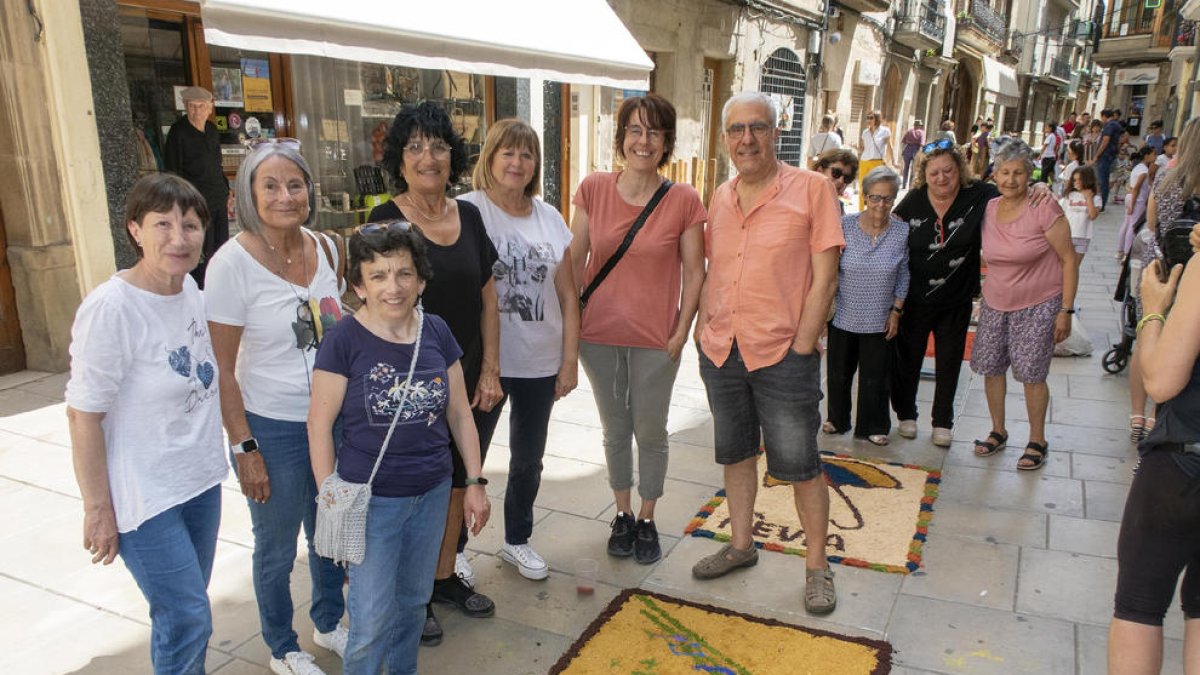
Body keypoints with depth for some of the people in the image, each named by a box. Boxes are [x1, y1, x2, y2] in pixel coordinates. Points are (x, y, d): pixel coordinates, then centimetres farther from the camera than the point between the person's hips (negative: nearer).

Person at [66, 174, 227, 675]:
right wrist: (98, 509, -13)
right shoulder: (110, 309, -22)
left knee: (185, 610, 20)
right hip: (144, 498, -7)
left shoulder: (189, 288, -1)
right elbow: (83, 415, -18)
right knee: (188, 621, 1)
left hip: (200, 479, 7)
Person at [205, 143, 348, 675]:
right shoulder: (233, 262, -17)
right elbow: (221, 370, -13)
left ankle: (329, 623, 46)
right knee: (278, 549, 14)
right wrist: (244, 449, -14)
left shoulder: (323, 248, -1)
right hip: (273, 430, -5)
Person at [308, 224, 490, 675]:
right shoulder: (343, 341, -14)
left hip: (433, 493, 4)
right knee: (372, 618, 3)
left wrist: (475, 481, 6)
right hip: (371, 500, -4)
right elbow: (320, 423, -9)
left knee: (414, 600, 20)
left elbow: (459, 413, 5)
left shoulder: (436, 333, -2)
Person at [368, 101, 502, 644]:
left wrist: (490, 370, 3)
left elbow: (487, 300, 8)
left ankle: (447, 577, 37)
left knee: (457, 483, 17)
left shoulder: (469, 216, 4)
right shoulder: (385, 222, -11)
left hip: (471, 381, 5)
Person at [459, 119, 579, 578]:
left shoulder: (549, 218, 6)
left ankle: (517, 541, 37)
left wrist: (570, 359, 4)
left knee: (528, 459, 17)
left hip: (541, 364, 4)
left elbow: (567, 296, 8)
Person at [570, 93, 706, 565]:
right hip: (599, 335, 2)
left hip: (655, 339, -1)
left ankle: (647, 520, 33)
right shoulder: (593, 190, -5)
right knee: (615, 430, 17)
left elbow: (694, 272, -3)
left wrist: (681, 332, -7)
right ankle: (622, 514, 36)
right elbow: (575, 261, 1)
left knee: (650, 433, 12)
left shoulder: (684, 201, -9)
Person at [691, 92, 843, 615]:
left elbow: (824, 277, -9)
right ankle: (740, 545, 36)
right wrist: (705, 329, 6)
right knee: (735, 453, 18)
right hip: (720, 351, 5)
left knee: (799, 464, 3)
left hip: (783, 354, -5)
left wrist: (801, 347, -13)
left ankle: (817, 566, 22)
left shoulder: (810, 189, -7)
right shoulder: (720, 197, 9)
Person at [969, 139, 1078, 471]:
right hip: (995, 303, 5)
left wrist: (1066, 310, -13)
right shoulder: (988, 209, 0)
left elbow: (1068, 260, -12)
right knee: (991, 368, 8)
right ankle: (998, 432, 27)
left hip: (1038, 305, -5)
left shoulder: (1044, 208, -15)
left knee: (1031, 374, -1)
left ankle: (1037, 442, 17)